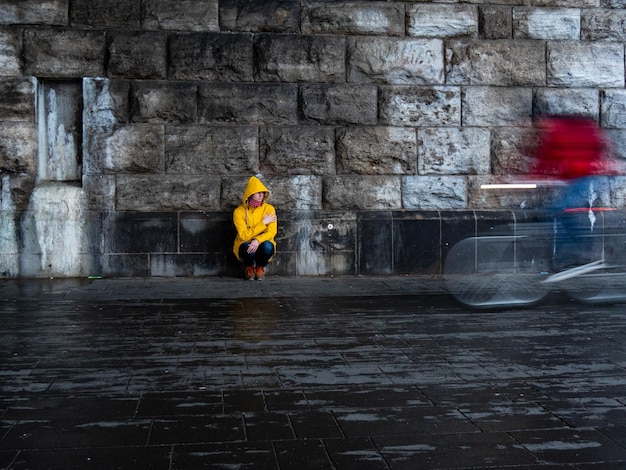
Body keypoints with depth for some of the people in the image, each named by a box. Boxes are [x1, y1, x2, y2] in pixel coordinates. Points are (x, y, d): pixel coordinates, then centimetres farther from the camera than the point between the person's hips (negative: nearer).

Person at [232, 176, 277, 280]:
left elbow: (271, 232, -13)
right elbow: (244, 236, -17)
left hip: (261, 245, 1)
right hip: (245, 246, -1)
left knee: (268, 245, -34)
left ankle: (260, 267, -1)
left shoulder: (269, 209, -5)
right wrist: (263, 223, -17)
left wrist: (258, 240, -33)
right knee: (247, 246, -37)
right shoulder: (239, 211, -10)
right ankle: (249, 267, -1)